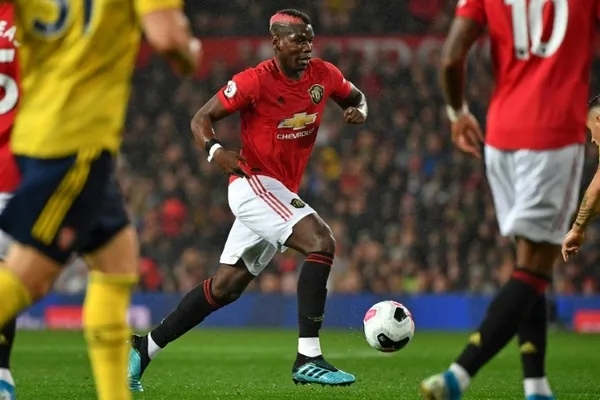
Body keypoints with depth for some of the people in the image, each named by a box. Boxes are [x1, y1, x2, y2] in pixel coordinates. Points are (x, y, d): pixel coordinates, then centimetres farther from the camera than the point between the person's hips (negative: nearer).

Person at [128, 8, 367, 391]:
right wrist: (214, 150, -28)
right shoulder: (254, 81, -15)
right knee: (321, 241, -26)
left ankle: (144, 348, 22)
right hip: (254, 183, -7)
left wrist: (359, 110, -3)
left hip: (281, 192, 7)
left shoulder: (323, 75, 2)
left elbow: (356, 96, 22)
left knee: (225, 287, 11)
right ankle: (308, 359, -27)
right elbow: (202, 118, -8)